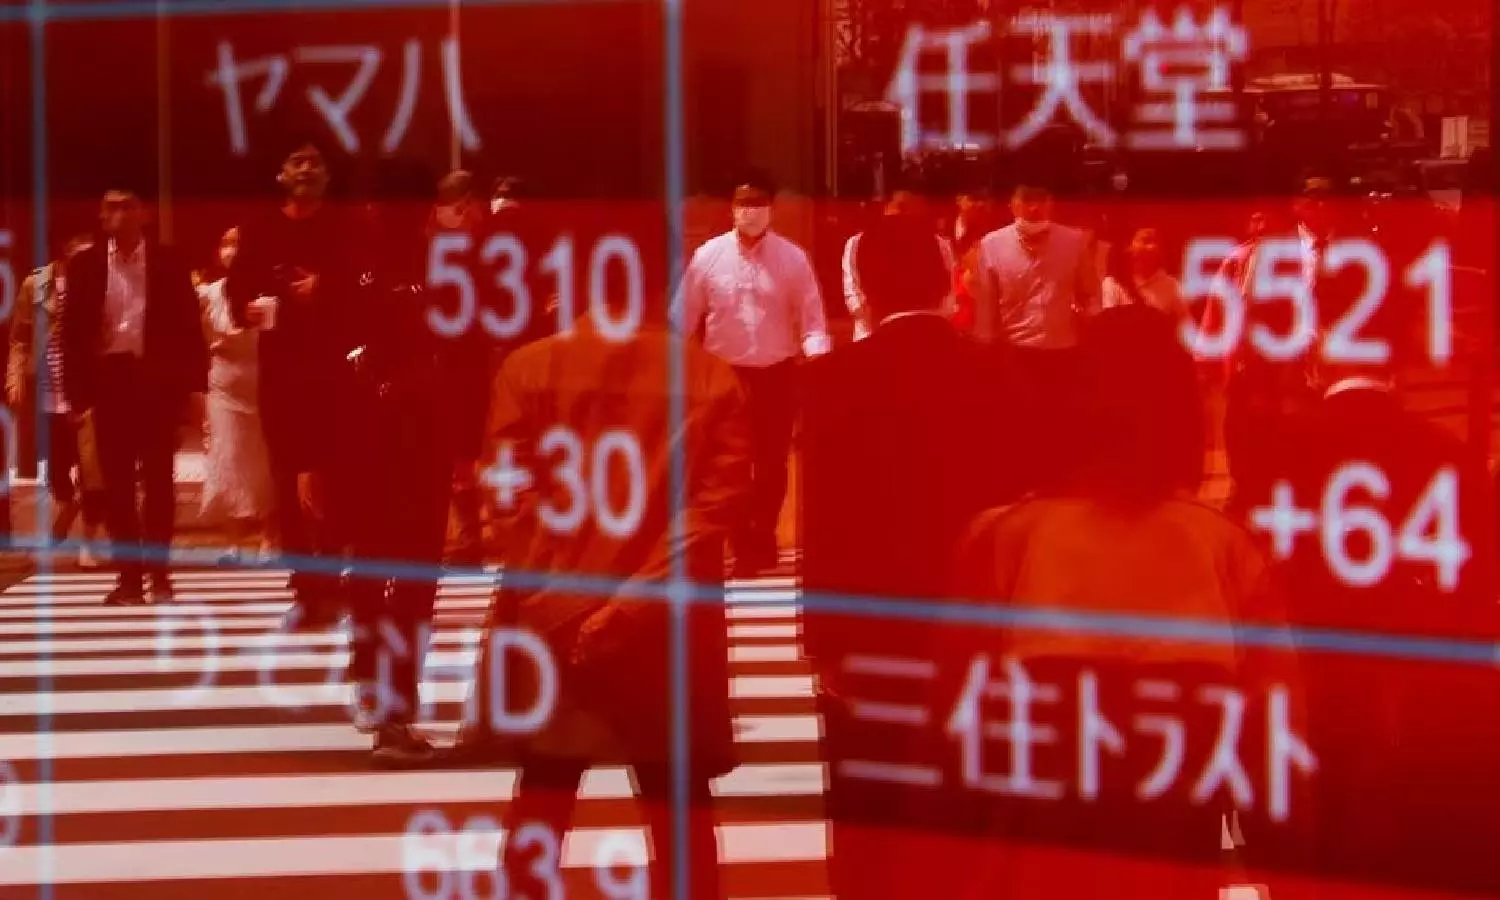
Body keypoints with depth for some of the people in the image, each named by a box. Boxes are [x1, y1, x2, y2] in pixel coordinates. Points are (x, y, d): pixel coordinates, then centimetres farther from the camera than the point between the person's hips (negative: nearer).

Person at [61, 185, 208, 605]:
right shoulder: (85, 265, 5)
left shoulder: (168, 262, 3)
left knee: (158, 480, 1)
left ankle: (159, 573, 8)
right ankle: (128, 575, 5)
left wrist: (195, 386, -4)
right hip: (109, 379, 1)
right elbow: (73, 331, 5)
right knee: (117, 483, 2)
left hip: (157, 379, -1)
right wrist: (78, 391, -2)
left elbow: (188, 325, 3)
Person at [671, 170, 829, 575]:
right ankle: (742, 542, 22)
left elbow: (811, 318, -6)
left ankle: (762, 538, 29)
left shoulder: (792, 258, -5)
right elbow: (683, 319, 0)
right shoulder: (708, 256, -4)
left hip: (776, 374, 0)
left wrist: (817, 358, -23)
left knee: (772, 463, 10)